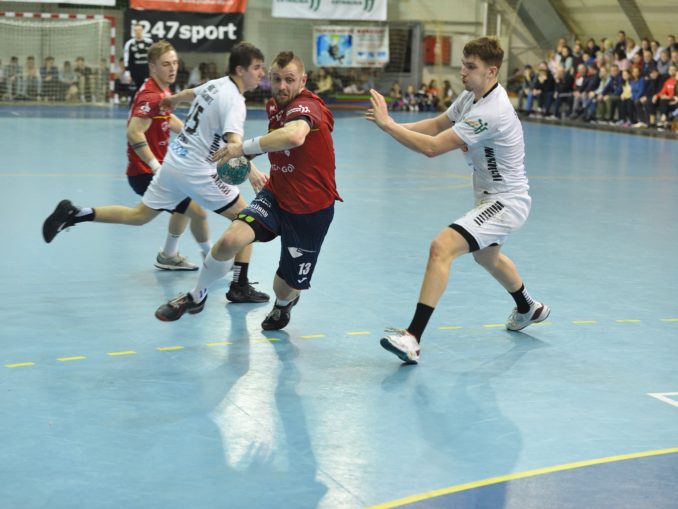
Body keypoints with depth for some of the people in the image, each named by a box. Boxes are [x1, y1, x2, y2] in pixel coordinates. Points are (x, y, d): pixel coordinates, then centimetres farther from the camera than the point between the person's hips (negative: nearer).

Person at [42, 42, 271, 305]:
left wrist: (172, 99, 54)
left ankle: (73, 214, 10)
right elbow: (234, 142, -35)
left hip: (173, 160, 8)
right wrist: (251, 170, -50)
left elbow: (190, 93, 33)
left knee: (139, 215, 18)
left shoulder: (215, 84, 9)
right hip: (197, 170, -8)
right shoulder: (234, 101, -17)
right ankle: (239, 287, 2)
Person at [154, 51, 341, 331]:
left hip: (311, 209, -5)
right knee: (231, 239, -24)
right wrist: (248, 159, 14)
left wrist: (244, 147, -42)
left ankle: (284, 305, 46)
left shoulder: (307, 106, -23)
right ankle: (196, 296, 2)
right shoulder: (274, 106, 4)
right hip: (276, 195, 5)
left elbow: (295, 136, -48)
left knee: (286, 289, 5)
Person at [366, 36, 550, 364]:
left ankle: (413, 338, -29)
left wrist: (386, 124, -28)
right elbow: (438, 124, 9)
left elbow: (432, 147, -32)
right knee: (486, 255, 34)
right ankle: (528, 309, 61)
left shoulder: (490, 112, -30)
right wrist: (397, 127, -9)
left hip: (505, 202, -11)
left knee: (442, 247, -26)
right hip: (491, 197, 11)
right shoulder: (472, 95, -1)